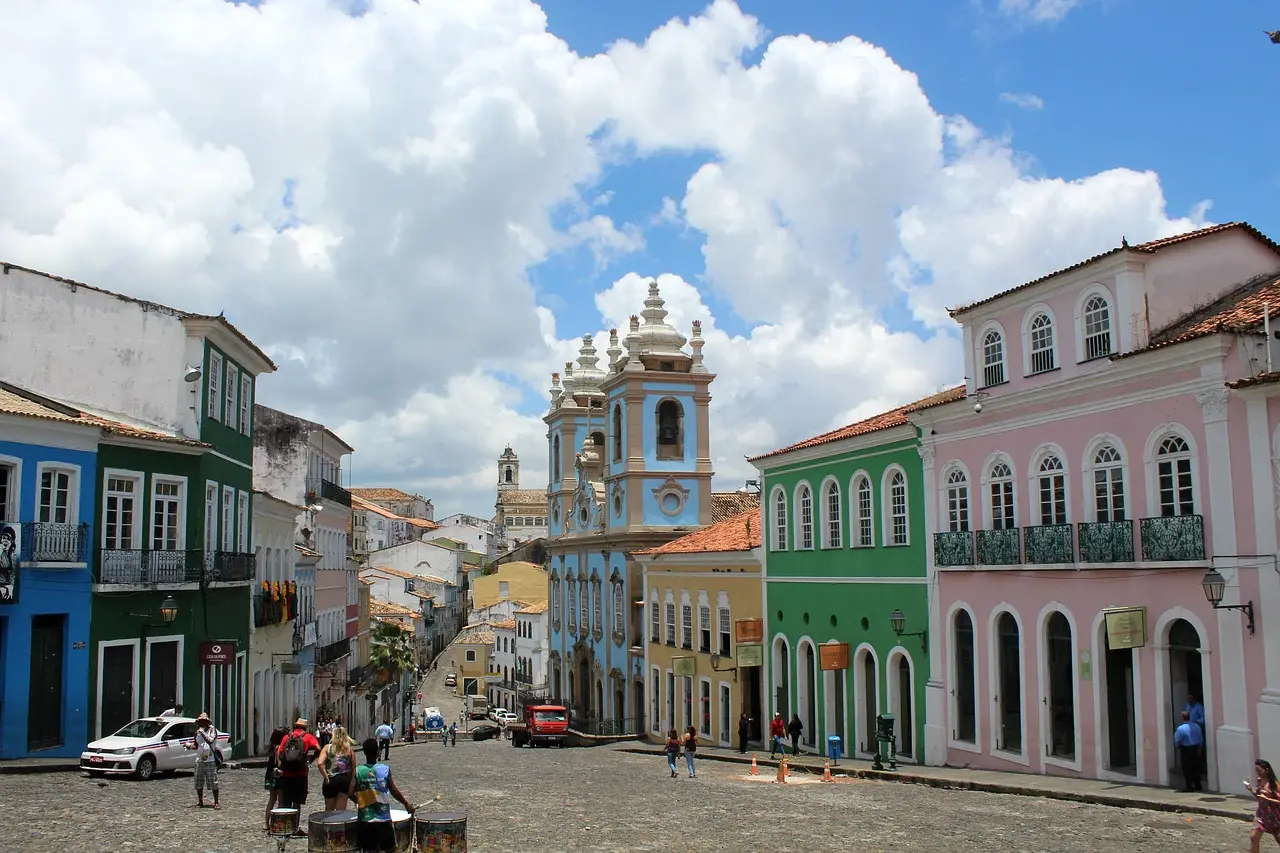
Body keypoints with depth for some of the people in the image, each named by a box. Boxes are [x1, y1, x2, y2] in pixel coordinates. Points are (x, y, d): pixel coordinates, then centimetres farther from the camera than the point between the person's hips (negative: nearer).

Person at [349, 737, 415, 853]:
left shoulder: (357, 771, -3)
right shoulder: (385, 769, -7)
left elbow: (350, 793, -10)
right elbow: (394, 792, -7)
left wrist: (359, 801, 11)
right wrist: (406, 804, 7)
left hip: (365, 820, 1)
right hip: (383, 819, -1)